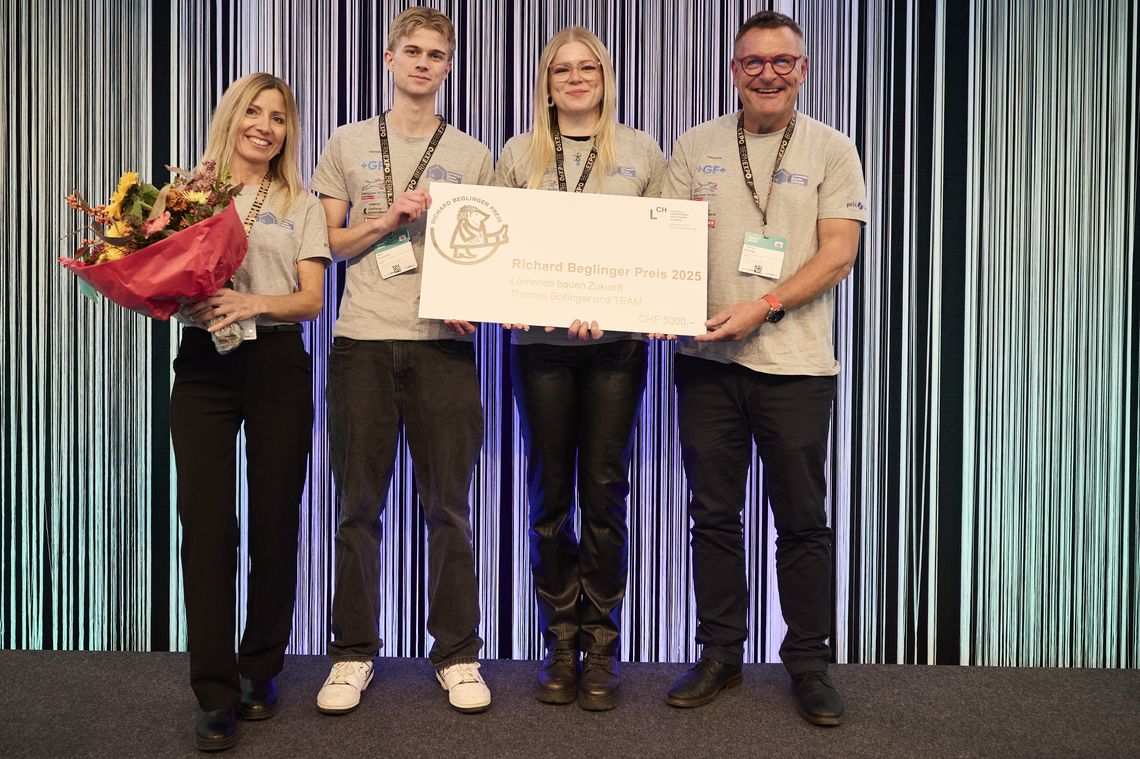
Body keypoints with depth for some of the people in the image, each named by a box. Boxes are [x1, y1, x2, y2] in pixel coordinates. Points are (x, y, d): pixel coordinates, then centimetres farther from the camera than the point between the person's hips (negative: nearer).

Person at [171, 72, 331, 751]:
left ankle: (261, 671, 17)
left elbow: (312, 299, 4)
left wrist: (255, 302, -15)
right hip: (203, 361, 0)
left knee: (275, 518, 1)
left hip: (276, 362, 1)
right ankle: (217, 695, -1)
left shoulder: (300, 205, 14)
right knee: (207, 519, -7)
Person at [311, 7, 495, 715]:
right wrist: (389, 218, -6)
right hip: (363, 339, 1)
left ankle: (458, 654, 15)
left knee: (449, 504, 3)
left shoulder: (472, 156, 12)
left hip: (444, 341, 0)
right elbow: (326, 241, 10)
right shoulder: (349, 144, 12)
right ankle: (354, 653, 18)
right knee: (359, 503, 5)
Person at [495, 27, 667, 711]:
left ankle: (602, 642, 14)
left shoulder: (641, 152, 9)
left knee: (604, 491, 1)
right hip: (540, 342, 1)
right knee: (550, 492, 5)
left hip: (616, 342, -1)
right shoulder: (520, 154, 11)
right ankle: (561, 641, 18)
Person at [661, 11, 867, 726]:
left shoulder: (832, 150, 4)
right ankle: (720, 653, 23)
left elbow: (837, 253, -5)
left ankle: (809, 661, 19)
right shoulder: (695, 147, 10)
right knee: (714, 514, 9)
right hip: (707, 358, 2)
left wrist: (762, 307, -17)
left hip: (795, 363, -2)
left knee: (803, 520, 5)